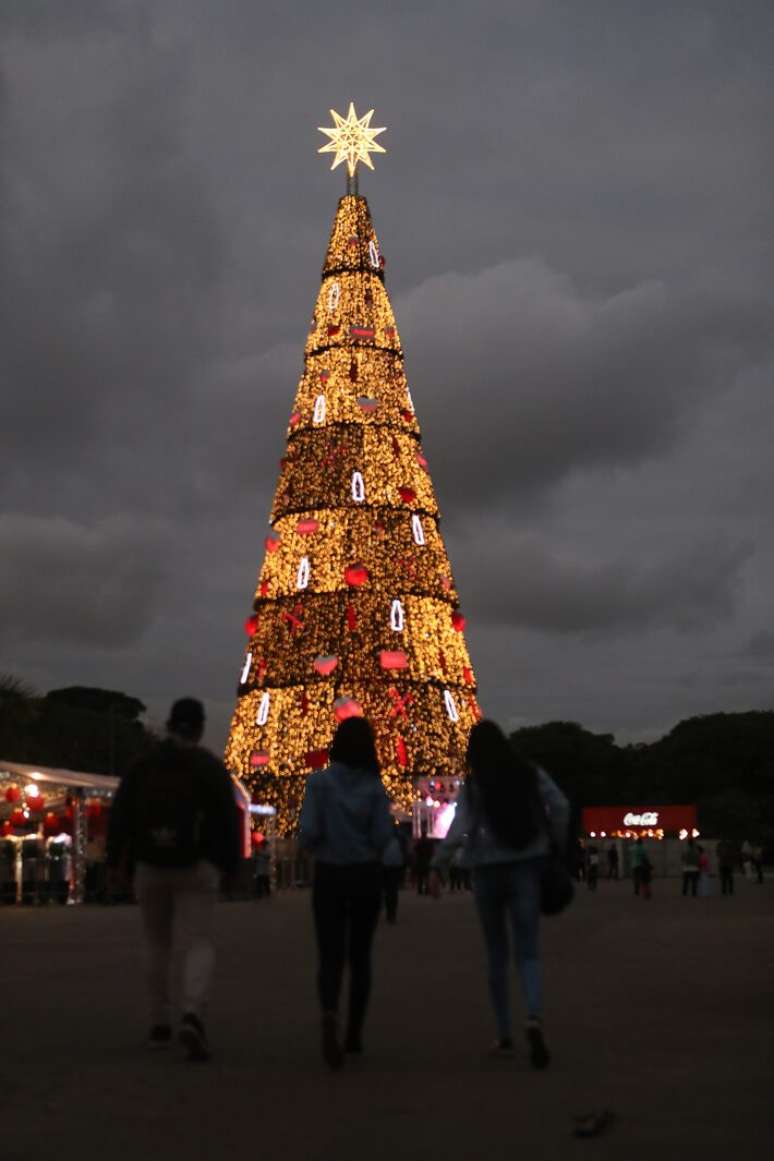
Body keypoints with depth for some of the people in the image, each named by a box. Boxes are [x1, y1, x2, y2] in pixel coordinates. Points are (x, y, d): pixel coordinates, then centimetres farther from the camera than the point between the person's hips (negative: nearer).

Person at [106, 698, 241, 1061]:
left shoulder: (142, 764, 3)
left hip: (149, 867, 3)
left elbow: (120, 815, 0)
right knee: (198, 945, -2)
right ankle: (192, 1017, -24)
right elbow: (227, 818, -5)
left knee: (157, 944, 18)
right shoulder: (211, 767, -4)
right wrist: (229, 864, 5)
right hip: (196, 868, -3)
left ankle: (159, 1025, 23)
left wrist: (116, 861, 4)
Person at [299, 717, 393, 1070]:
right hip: (366, 875, 1)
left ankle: (330, 1016, -28)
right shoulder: (374, 786, -4)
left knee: (330, 954, -1)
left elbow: (308, 832, -13)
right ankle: (354, 1033, 21)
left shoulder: (319, 782, -8)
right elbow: (382, 837, -7)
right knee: (360, 954, 15)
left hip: (329, 875, -1)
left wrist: (315, 847, 9)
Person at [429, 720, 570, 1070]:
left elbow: (459, 828, -15)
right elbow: (560, 807, -5)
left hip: (488, 870, -1)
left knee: (497, 954, 13)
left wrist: (437, 867, -14)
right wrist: (557, 845, 8)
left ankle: (504, 1036, 16)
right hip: (526, 867, 1)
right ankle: (534, 1017, -26)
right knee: (527, 952, 1)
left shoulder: (473, 785, -5)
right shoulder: (530, 773, 2)